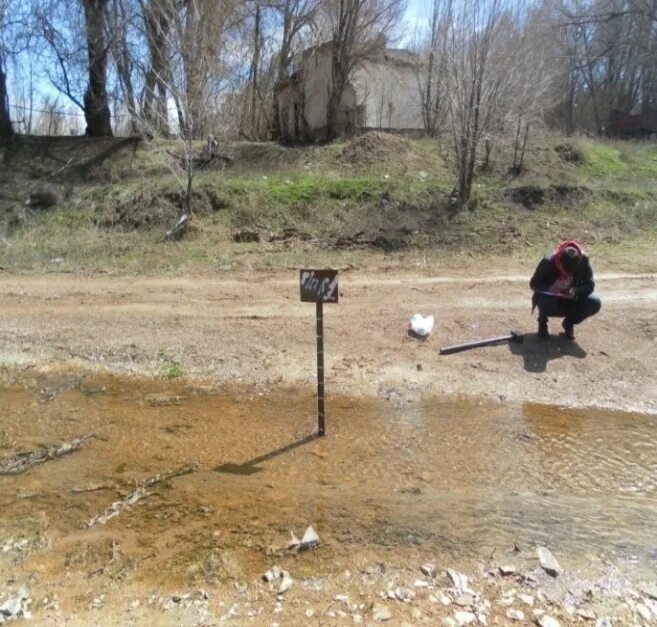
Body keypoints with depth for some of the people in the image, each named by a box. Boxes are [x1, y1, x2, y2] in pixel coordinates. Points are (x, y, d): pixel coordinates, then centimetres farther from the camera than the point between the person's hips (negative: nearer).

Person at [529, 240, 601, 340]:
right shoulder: (548, 262, -27)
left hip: (570, 301, 3)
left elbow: (589, 285, -11)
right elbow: (534, 284, -16)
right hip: (551, 299, -2)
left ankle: (569, 323, 5)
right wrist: (549, 288, -36)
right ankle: (542, 323, -1)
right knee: (545, 301, -38)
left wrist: (576, 291, -32)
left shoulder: (583, 261, -21)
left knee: (595, 303, -24)